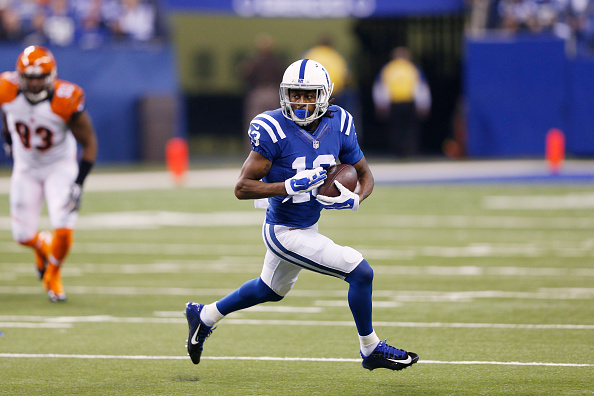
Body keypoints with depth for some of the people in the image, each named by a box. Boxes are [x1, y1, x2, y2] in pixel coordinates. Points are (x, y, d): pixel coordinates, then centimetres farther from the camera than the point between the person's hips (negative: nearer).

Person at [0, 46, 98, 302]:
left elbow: (89, 143, -18)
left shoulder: (66, 100, -28)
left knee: (63, 229, -17)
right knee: (23, 235, 1)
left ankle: (53, 274, 14)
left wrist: (78, 184, -24)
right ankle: (42, 245, 40)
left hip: (60, 167, -2)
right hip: (26, 169, 3)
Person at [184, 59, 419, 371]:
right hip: (287, 233, -8)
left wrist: (354, 199, -16)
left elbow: (365, 175, 6)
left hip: (308, 225, 8)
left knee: (271, 289, 30)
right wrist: (292, 186, -33)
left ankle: (205, 316, 49)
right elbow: (242, 187, -22)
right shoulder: (274, 131, -23)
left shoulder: (338, 126, -5)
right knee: (361, 272, -11)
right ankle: (371, 350, 8)